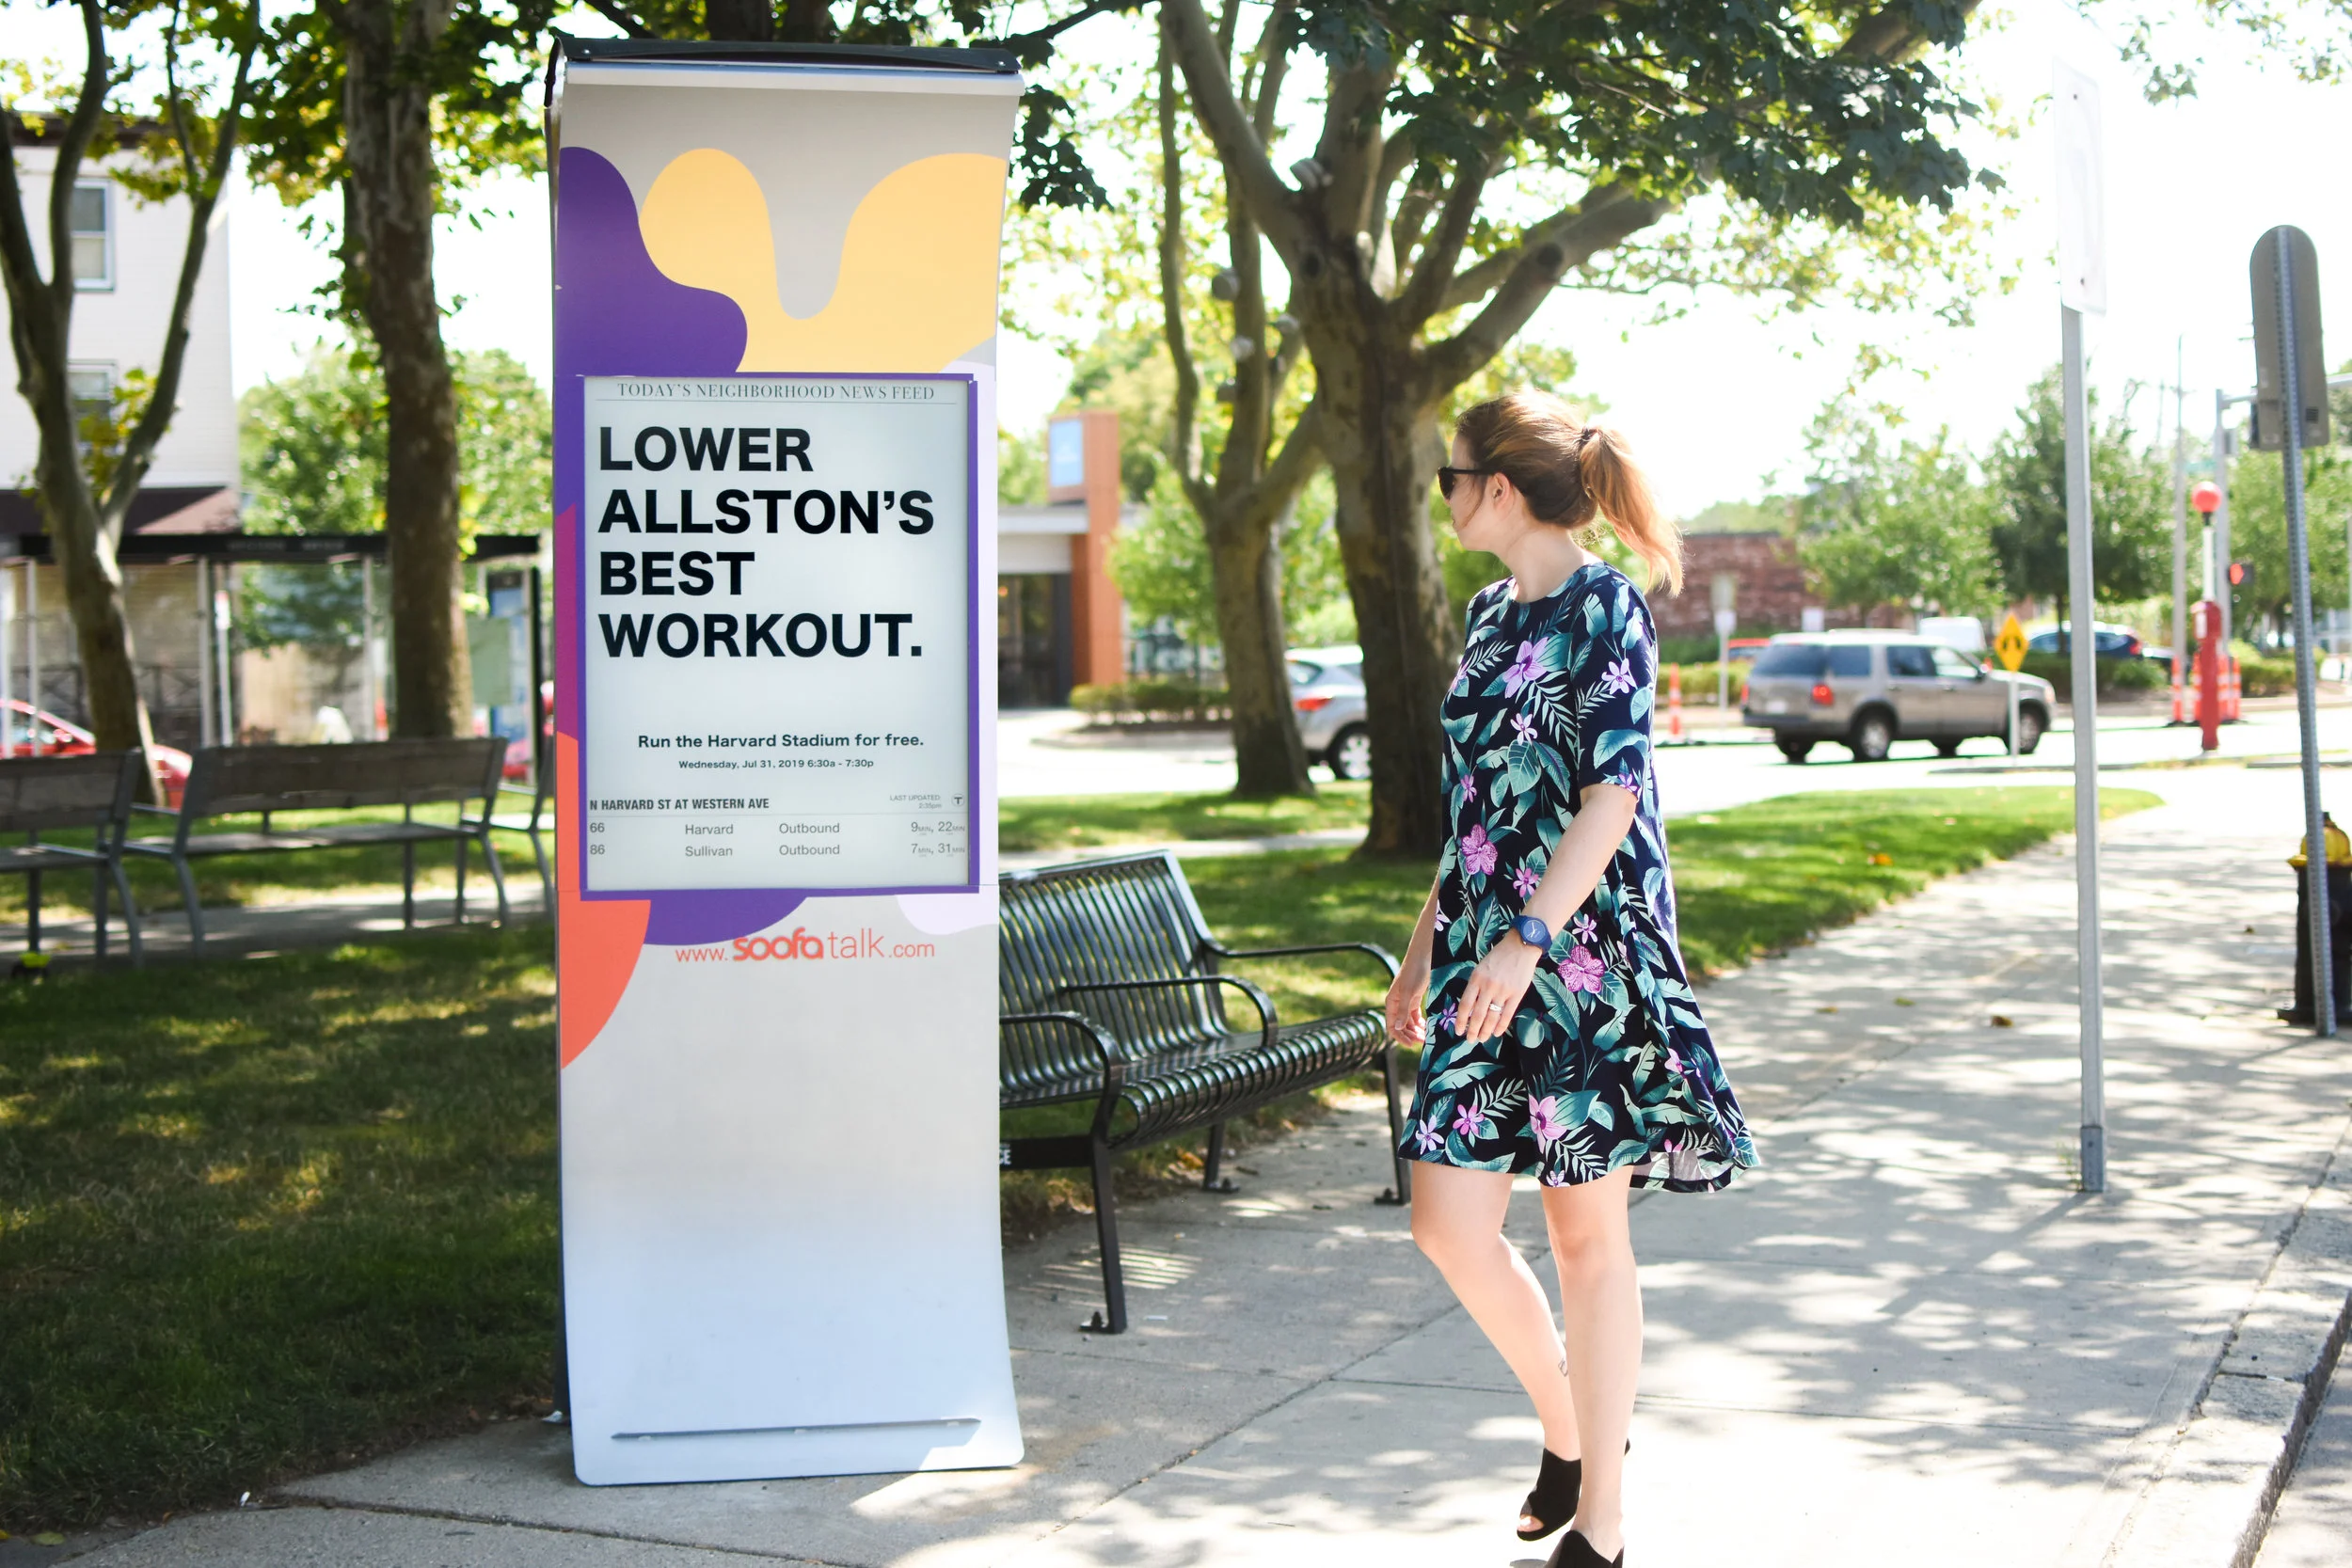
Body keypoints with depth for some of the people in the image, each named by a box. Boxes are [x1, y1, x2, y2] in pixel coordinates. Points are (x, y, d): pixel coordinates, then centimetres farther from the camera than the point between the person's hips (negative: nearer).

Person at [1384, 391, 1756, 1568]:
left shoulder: (1602, 607, -8)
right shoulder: (1492, 616, 15)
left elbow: (1613, 795, -17)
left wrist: (1528, 939, -25)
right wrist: (1423, 950, 21)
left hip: (1584, 946, -7)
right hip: (1487, 956, 7)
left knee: (1588, 1232, 2)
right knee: (1448, 1222, 1)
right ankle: (1570, 1428, 26)